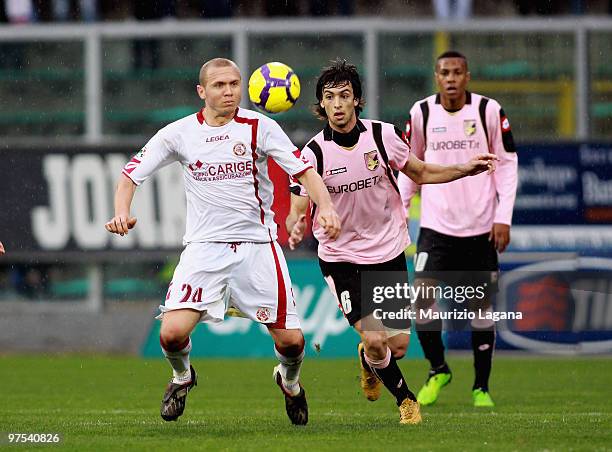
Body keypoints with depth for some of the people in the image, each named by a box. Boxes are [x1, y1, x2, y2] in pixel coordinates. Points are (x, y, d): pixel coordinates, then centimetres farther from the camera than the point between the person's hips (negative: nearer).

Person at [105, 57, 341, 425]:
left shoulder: (259, 127, -3)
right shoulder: (179, 133, 0)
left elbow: (304, 170, -7)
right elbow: (132, 174, 5)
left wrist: (326, 207, -26)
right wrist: (122, 212, -15)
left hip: (257, 244, 0)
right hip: (204, 247, 0)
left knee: (291, 340, -5)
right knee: (172, 332, -17)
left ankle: (289, 380, 33)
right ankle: (182, 376, 19)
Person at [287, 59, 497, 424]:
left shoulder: (383, 135, -7)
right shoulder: (314, 153, -14)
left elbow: (421, 173, 8)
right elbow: (298, 209, -13)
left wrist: (466, 169, -5)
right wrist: (295, 228, -37)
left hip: (388, 253, 2)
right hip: (340, 256, -2)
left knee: (398, 346, 2)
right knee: (375, 341, -14)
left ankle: (368, 361, 38)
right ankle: (405, 398, 14)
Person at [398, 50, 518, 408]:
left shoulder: (489, 111, -4)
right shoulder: (421, 113, 0)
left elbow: (507, 163, 1)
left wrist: (504, 217, -5)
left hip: (481, 228, -1)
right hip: (436, 226, 1)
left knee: (482, 305, 3)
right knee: (423, 295, -14)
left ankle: (482, 387, 16)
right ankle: (438, 370, 8)